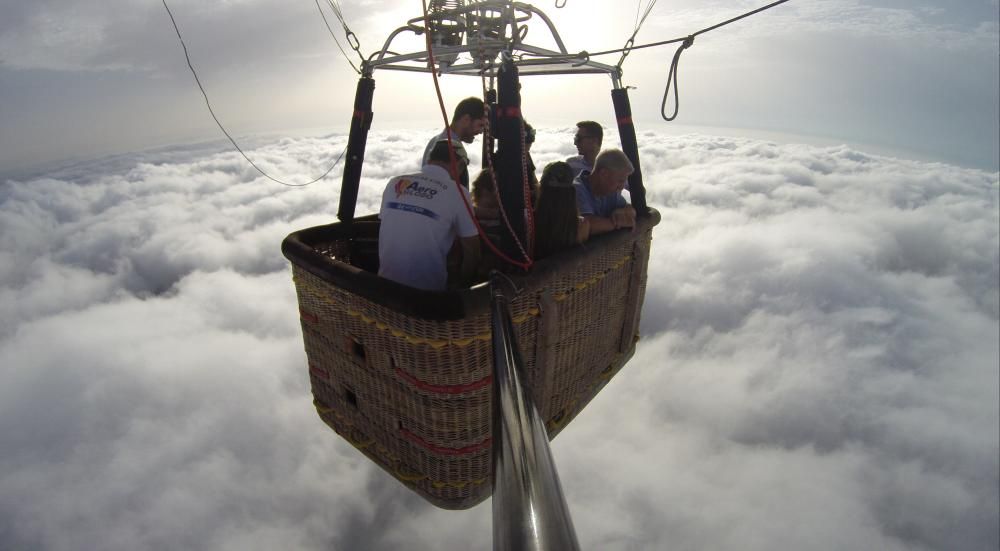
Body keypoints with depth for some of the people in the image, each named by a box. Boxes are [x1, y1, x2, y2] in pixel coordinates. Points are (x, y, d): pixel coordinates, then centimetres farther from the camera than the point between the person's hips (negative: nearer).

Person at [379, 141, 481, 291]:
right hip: (428, 289, -4)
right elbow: (471, 251, -3)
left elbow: (391, 231, 12)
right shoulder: (458, 193, -9)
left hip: (386, 283, 4)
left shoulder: (395, 183, 3)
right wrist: (462, 282, 14)